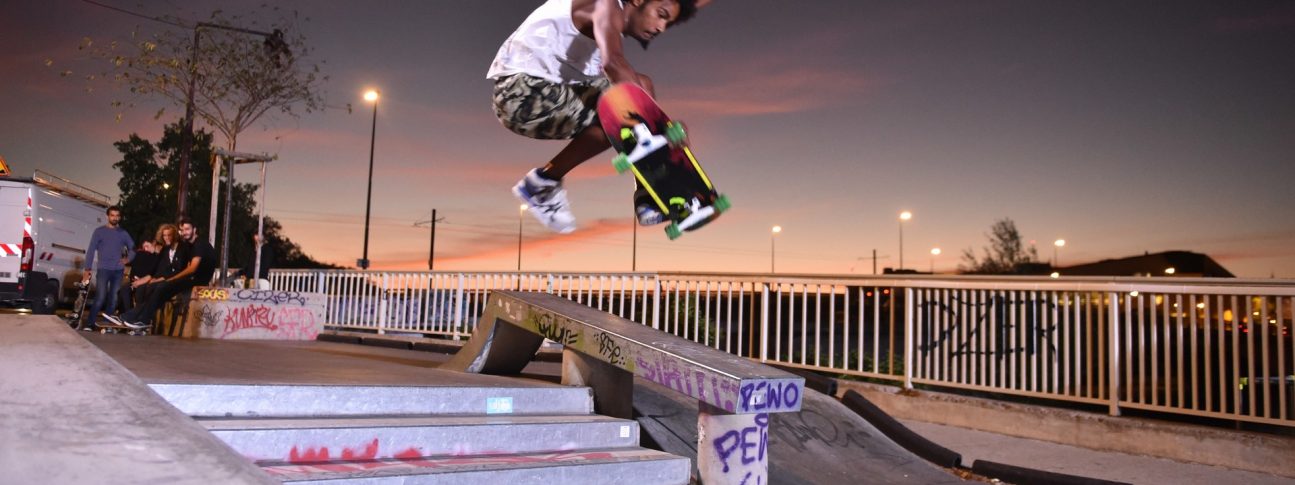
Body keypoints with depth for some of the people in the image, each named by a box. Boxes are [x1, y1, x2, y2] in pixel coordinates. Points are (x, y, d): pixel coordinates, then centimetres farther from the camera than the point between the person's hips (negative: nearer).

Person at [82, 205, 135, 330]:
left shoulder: (123, 233, 12)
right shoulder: (99, 231, 2)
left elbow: (133, 247, 23)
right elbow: (91, 250, -3)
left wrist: (128, 259, 4)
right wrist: (88, 269, -10)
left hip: (118, 271, 3)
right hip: (103, 269, -3)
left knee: (113, 299, 3)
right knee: (100, 298, -14)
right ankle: (90, 323, -10)